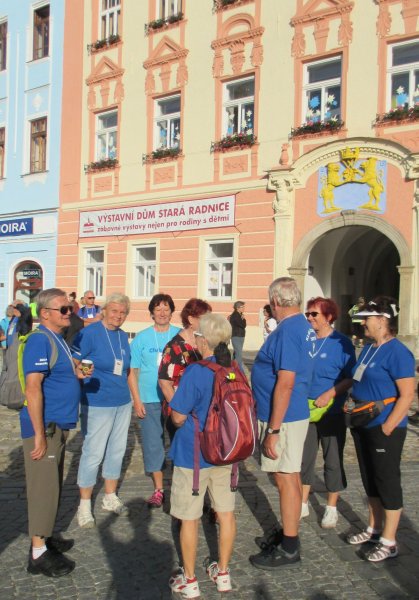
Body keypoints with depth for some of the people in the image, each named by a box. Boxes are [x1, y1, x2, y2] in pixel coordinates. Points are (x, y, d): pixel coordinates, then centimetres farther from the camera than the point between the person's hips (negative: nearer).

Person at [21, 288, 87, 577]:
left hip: (59, 426, 9)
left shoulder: (59, 339, 12)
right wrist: (39, 434, -24)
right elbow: (33, 387, -23)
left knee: (52, 485, 18)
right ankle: (39, 553, 9)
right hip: (44, 426, -9)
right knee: (43, 487, -1)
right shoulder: (40, 340, -17)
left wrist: (77, 374, 3)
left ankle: (44, 537, 32)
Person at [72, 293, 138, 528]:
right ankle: (85, 506, 15)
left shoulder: (123, 336, 7)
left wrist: (138, 400, 15)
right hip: (97, 405, -6)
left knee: (117, 451, 14)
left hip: (123, 404, 7)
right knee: (93, 453, -1)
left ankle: (111, 498, 31)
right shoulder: (89, 333, -12)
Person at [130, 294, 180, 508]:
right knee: (153, 443, 6)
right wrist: (137, 400, -5)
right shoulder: (142, 338, 1)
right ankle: (158, 489, 21)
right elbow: (133, 371, 2)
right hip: (150, 401, 0)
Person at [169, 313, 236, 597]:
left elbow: (179, 417, -18)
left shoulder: (195, 373, -21)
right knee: (226, 512, 16)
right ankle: (223, 573, 30)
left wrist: (173, 401, 2)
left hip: (193, 456, -6)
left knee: (190, 518, 9)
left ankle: (189, 580, 22)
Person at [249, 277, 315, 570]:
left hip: (283, 417, -10)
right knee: (291, 476, 19)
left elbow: (285, 383, -26)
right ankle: (289, 533, 34)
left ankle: (289, 548, 13)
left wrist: (273, 430, -23)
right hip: (298, 412, 10)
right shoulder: (305, 327, 8)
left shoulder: (287, 331, -22)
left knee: (286, 479, 1)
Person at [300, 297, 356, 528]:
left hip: (331, 412, -4)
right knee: (304, 457, 12)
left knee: (333, 461, 8)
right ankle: (303, 504, 28)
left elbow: (350, 378, -11)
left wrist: (329, 394, -23)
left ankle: (331, 508, 24)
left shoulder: (341, 343, -10)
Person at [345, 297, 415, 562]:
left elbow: (407, 395, -20)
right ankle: (374, 529, 33)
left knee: (388, 482, 3)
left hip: (384, 430, -9)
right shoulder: (368, 349, 9)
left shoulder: (397, 352, -17)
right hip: (363, 427, 9)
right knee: (370, 480, 18)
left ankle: (389, 542, 16)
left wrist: (387, 428, -21)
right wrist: (350, 404, 8)